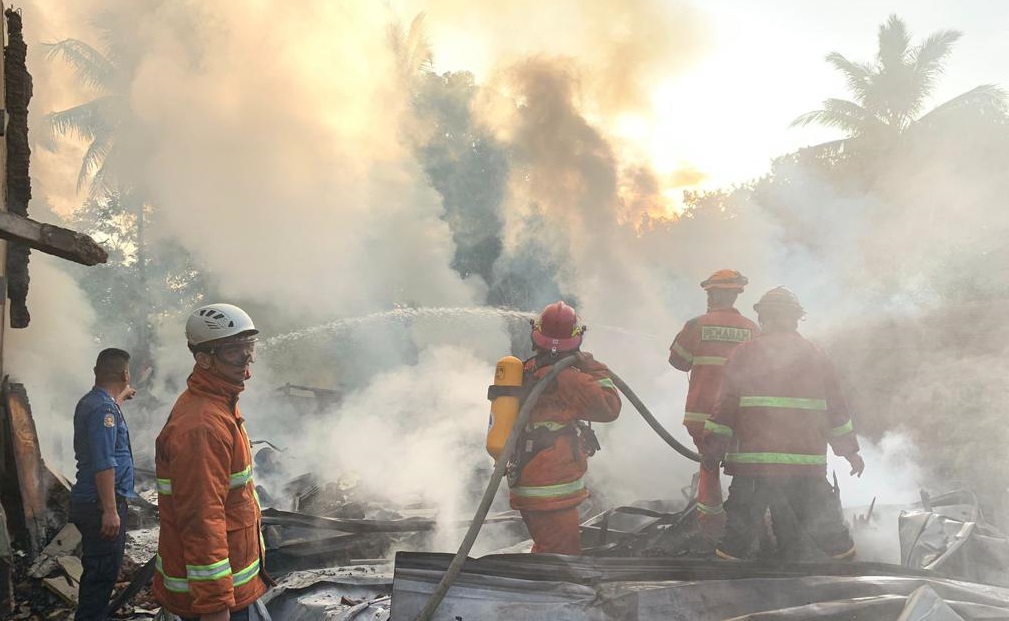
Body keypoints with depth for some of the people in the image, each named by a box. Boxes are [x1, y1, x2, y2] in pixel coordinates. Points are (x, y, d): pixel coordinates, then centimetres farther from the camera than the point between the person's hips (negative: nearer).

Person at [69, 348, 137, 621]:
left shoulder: (90, 402, 12)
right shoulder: (104, 409, -19)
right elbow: (104, 465, -25)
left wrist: (121, 397, 55)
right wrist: (110, 510, -25)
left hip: (89, 502, 10)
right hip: (101, 505, -10)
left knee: (97, 570, 18)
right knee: (103, 572, -5)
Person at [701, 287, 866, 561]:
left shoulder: (744, 354, 1)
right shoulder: (817, 357, 9)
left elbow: (726, 407, -3)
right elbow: (836, 410, 14)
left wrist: (712, 449, 4)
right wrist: (851, 451, 24)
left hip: (753, 463, -2)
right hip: (809, 464, 2)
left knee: (738, 538, 5)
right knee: (830, 535, 11)